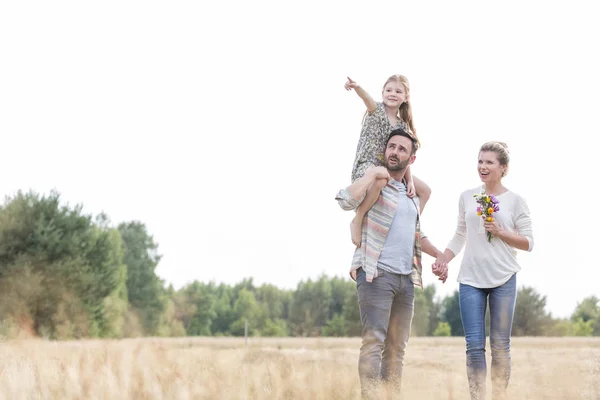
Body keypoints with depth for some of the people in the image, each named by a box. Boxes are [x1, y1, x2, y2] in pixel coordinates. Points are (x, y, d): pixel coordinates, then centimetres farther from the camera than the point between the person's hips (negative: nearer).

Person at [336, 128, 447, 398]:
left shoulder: (412, 194, 20)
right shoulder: (372, 183, -2)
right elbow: (345, 201, -23)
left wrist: (439, 255, 21)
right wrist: (372, 174, -17)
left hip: (406, 278, 7)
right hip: (376, 274, -7)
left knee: (397, 347, 7)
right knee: (374, 341, -15)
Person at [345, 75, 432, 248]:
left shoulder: (402, 125, 9)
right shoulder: (377, 110, -7)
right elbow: (368, 99, -31)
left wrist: (410, 180, -9)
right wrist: (357, 88, -55)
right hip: (366, 167, -7)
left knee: (424, 190, 6)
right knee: (380, 180, -42)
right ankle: (357, 220, -27)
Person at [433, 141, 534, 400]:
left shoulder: (515, 201, 0)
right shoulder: (467, 197, 9)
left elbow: (528, 243, 0)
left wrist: (500, 232, -12)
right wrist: (443, 259, 0)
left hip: (503, 280, -2)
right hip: (470, 279, 2)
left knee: (500, 345, 2)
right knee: (474, 345, -2)